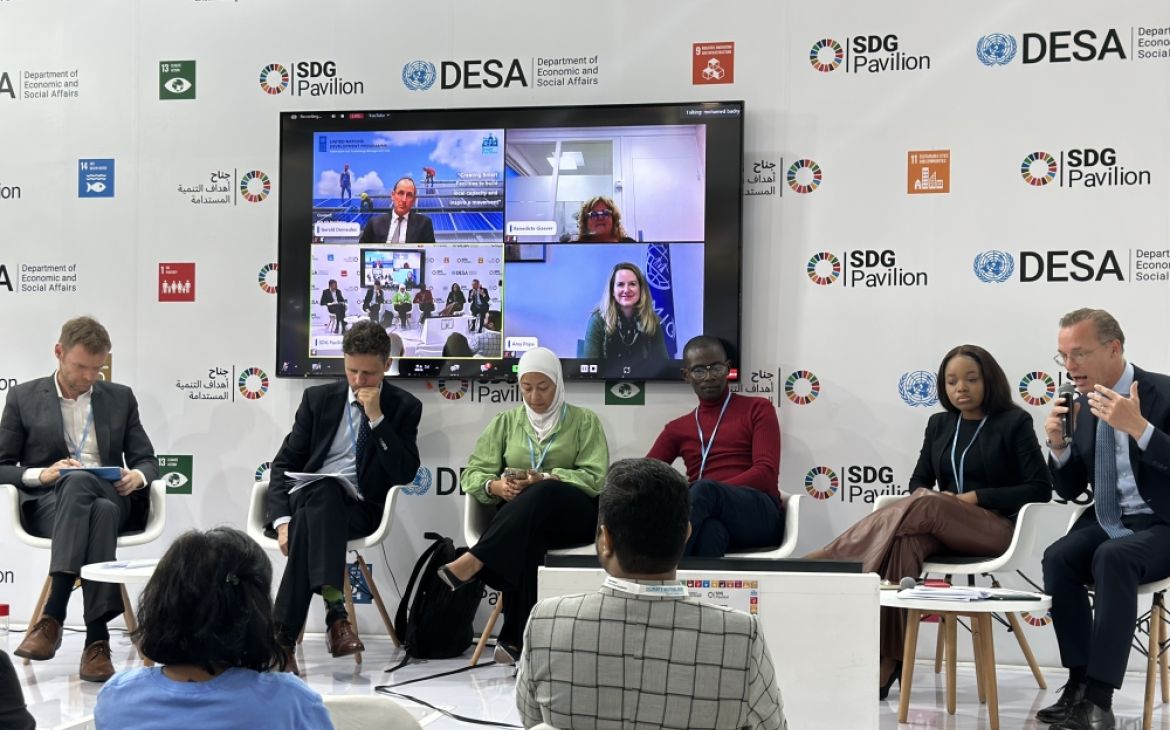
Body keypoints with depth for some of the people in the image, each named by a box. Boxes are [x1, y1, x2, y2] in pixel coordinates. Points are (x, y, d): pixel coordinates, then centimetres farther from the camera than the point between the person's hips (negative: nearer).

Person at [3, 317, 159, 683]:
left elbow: (147, 460, 16)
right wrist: (42, 474, -13)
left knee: (80, 484, -39)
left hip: (111, 499, 1)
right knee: (77, 482, -40)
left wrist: (138, 477, -9)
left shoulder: (120, 397, 17)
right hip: (48, 504, -1)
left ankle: (53, 617, -41)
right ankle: (97, 638, -46)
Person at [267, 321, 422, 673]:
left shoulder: (404, 407, 6)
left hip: (358, 509, -1)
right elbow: (284, 463, 9)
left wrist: (377, 417, -13)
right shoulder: (318, 398, 11)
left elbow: (405, 473, -7)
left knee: (310, 524, -34)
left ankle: (283, 637, -37)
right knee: (324, 491, -36)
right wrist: (283, 520, -8)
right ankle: (335, 612, -47)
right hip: (308, 496, 1)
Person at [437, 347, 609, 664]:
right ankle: (517, 639, -43)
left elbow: (595, 478, -1)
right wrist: (497, 486, -14)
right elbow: (472, 474, 11)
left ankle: (472, 563, -44)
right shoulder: (506, 421, 19)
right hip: (517, 519, 1)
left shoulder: (584, 420, 12)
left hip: (574, 515, -1)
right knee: (525, 539, -39)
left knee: (541, 495, -39)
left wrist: (544, 479, -17)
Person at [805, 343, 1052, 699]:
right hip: (943, 530, 4)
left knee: (923, 509, -36)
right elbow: (919, 481, 19)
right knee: (904, 539, -35)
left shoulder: (1014, 422, 3)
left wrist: (976, 497, -12)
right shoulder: (939, 424, 18)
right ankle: (888, 662, -41)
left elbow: (1040, 489, -3)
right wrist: (922, 493, -7)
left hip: (996, 527, -4)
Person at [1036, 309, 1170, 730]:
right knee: (1057, 559, -25)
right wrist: (1058, 446, -8)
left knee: (1112, 558, -35)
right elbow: (1069, 490, 11)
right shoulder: (1083, 405, 6)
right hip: (1106, 522, 5)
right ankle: (1079, 685, -22)